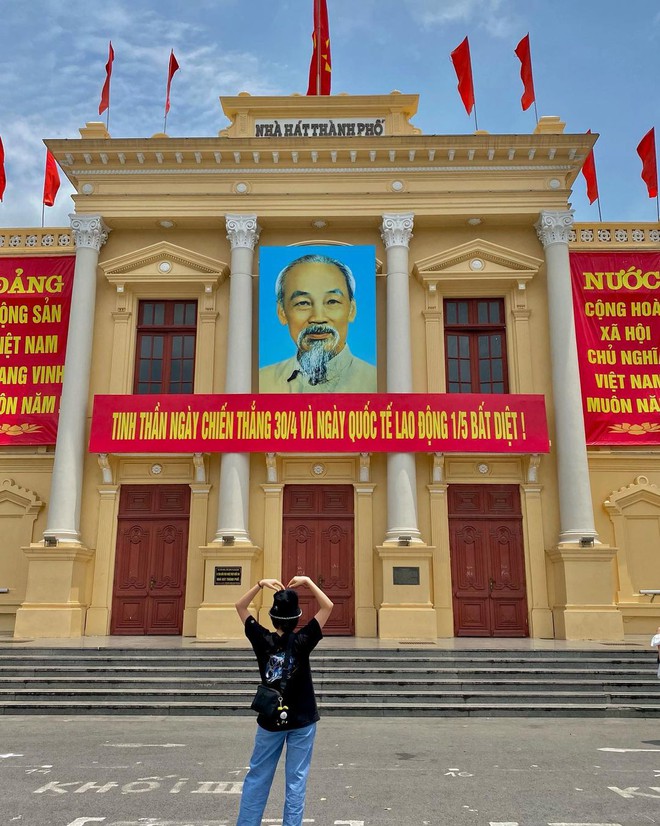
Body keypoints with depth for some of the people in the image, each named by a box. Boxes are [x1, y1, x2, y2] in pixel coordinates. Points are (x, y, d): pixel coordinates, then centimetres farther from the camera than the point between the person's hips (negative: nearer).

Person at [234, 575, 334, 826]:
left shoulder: (262, 640, -10)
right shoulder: (302, 641, -14)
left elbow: (240, 606, 1)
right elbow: (328, 606, -10)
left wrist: (261, 584, -6)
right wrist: (307, 581, -10)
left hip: (269, 720, 2)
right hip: (302, 720, -2)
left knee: (257, 777, 13)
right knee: (296, 780, 6)